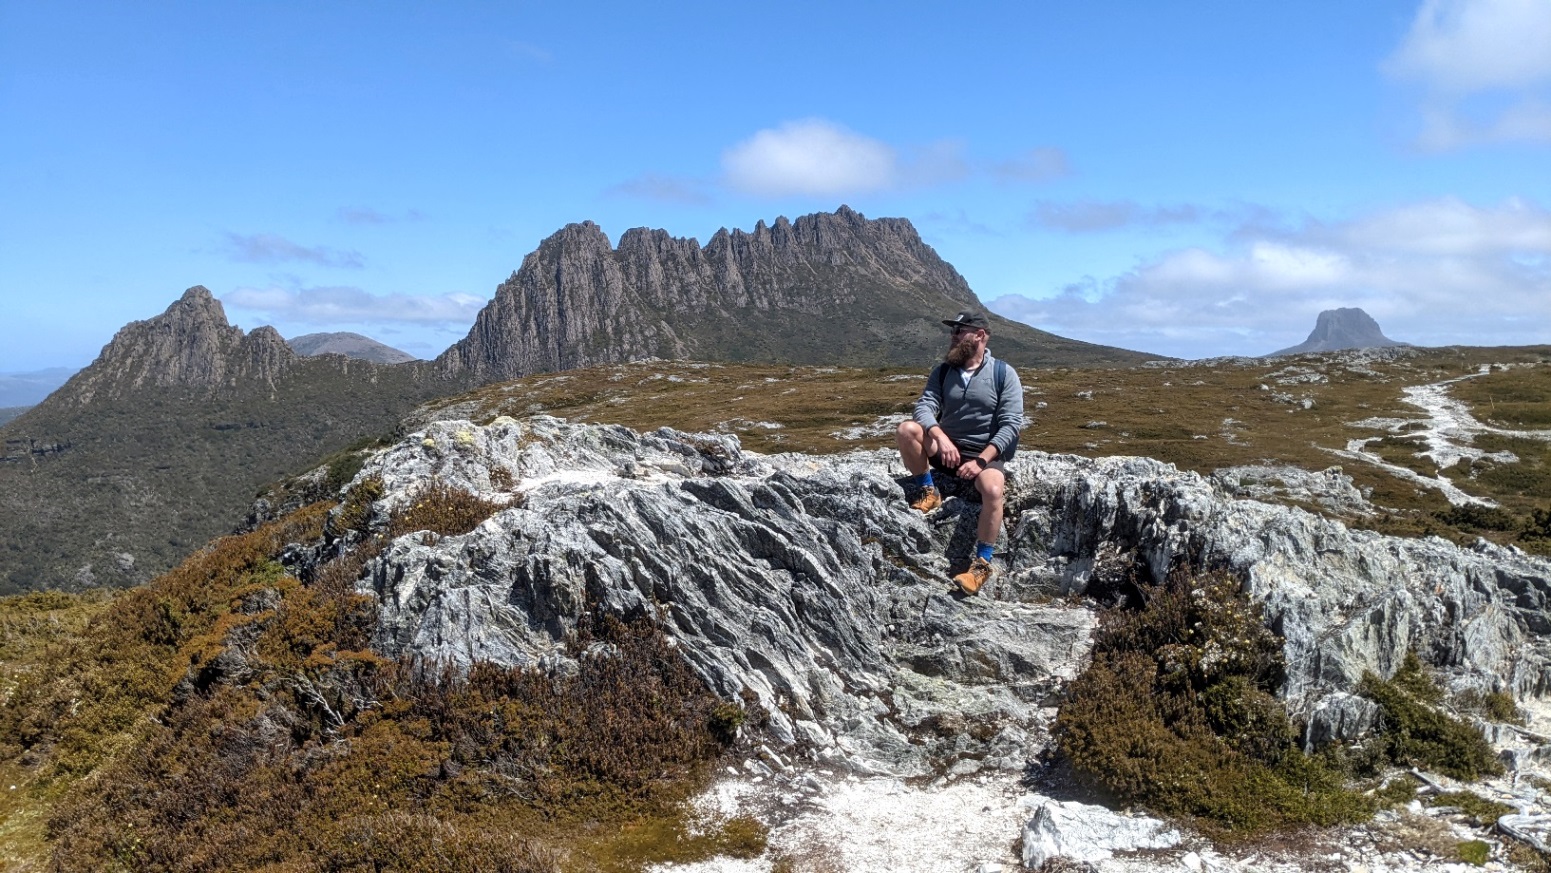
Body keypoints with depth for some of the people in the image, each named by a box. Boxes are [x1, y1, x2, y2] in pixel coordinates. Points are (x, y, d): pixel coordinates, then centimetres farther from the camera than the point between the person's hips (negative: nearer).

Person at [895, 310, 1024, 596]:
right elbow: (924, 407, -7)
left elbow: (1011, 424, -12)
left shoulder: (1004, 374, -5)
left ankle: (982, 563, -19)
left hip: (987, 454, -3)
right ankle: (929, 492, -6)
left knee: (993, 490, -36)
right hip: (946, 448, 3)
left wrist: (981, 460, -22)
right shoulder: (943, 371, 5)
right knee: (907, 429, -24)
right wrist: (941, 437, -27)